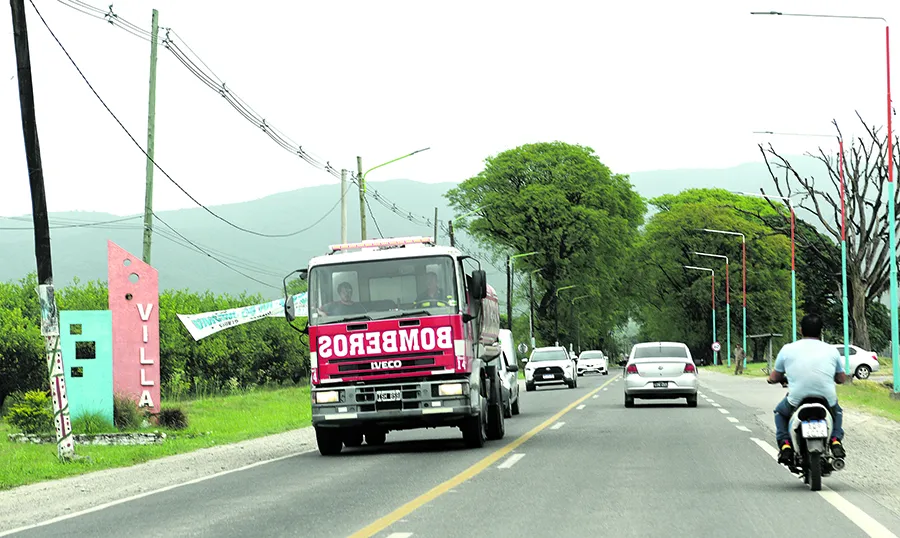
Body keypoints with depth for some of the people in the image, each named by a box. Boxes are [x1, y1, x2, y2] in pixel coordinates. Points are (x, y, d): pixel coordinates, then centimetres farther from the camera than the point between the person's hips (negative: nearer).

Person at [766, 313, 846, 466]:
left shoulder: (787, 349, 1)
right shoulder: (831, 350, 4)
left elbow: (773, 378, 11)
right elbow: (842, 378, 16)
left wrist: (785, 378, 34)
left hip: (796, 402, -1)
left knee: (780, 411, 33)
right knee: (837, 410, 38)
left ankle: (784, 444, 10)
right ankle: (836, 440, 13)